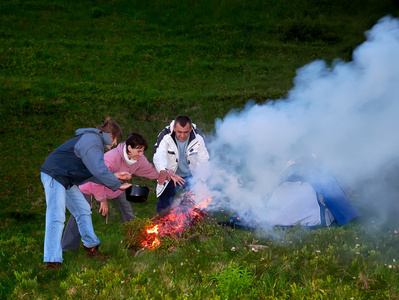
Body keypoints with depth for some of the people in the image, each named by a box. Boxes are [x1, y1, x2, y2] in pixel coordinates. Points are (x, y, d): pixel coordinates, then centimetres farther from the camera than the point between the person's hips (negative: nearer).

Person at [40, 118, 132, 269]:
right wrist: (117, 185, -15)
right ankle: (53, 262, -17)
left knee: (83, 210, 13)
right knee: (56, 217, -16)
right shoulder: (91, 143, -20)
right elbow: (100, 172, -26)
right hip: (54, 175, -11)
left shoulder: (95, 141, 14)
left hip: (68, 180, 11)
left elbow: (94, 173, 16)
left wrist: (115, 176, 12)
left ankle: (91, 248, 25)